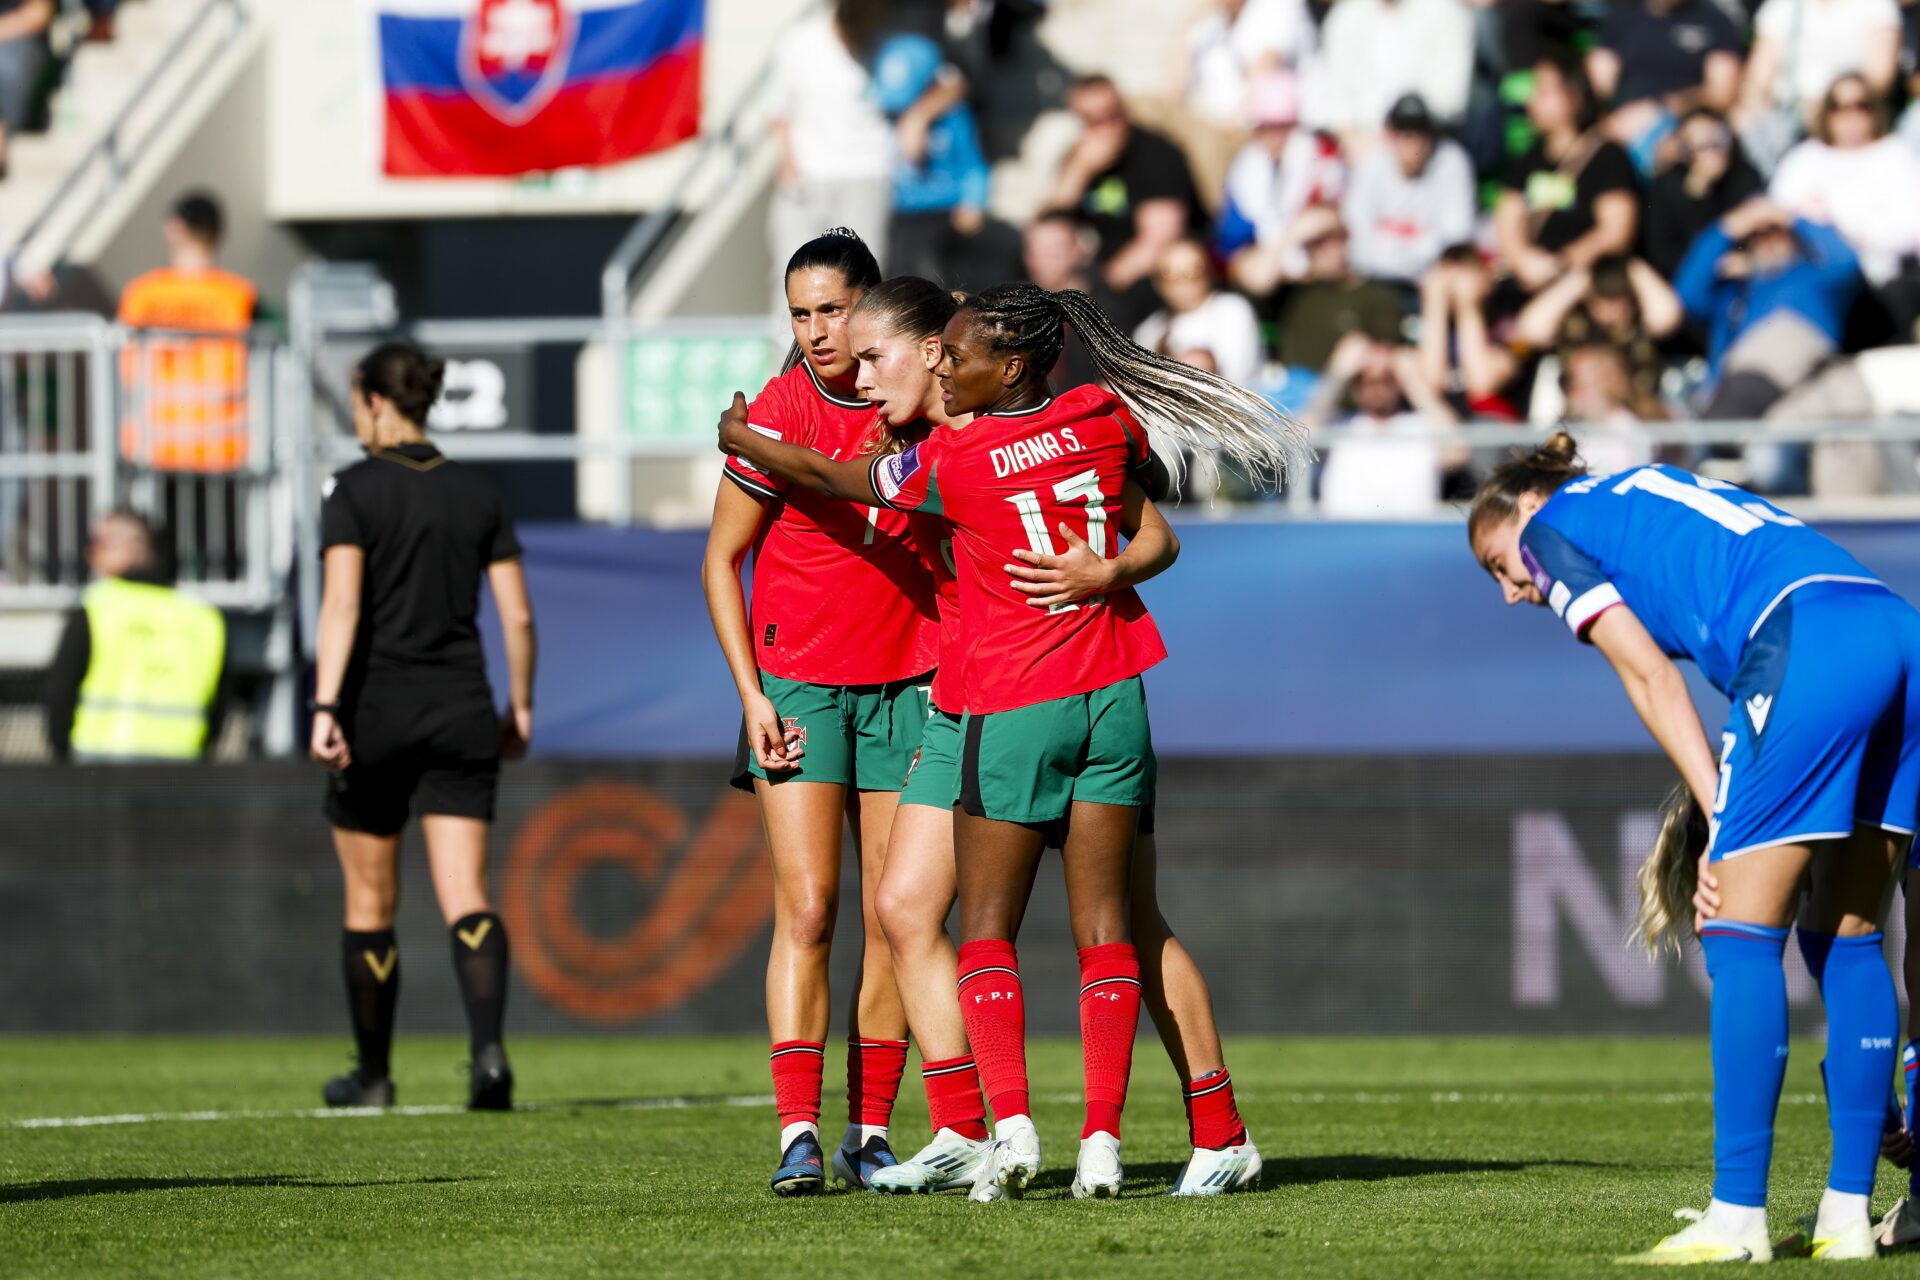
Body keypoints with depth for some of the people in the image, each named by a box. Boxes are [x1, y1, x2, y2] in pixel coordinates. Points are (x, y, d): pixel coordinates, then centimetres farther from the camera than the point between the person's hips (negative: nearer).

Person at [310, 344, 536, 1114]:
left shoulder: (357, 492, -5)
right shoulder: (476, 493, 7)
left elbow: (342, 604, -16)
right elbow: (517, 616, 6)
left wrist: (325, 707, -21)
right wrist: (520, 707, 17)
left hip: (377, 706, -3)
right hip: (461, 710, 3)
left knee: (369, 902, 11)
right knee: (464, 897, -3)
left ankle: (373, 1073, 21)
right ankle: (488, 1045, -26)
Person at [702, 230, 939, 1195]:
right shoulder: (777, 415, -8)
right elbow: (722, 558, -1)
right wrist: (751, 694, -7)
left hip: (906, 681, 3)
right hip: (798, 683, -3)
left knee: (893, 915, 1)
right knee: (807, 907, -10)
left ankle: (868, 1134, 5)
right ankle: (798, 1134, -11)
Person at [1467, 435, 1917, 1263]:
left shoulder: (1551, 525, 17)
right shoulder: (1654, 493, 37)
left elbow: (1650, 676, 5)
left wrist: (1724, 819, 2)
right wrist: (1727, 815, 16)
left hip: (1811, 643, -8)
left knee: (1742, 933, -2)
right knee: (1846, 937, 12)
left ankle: (1738, 1218, -4)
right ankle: (1848, 1216, 11)